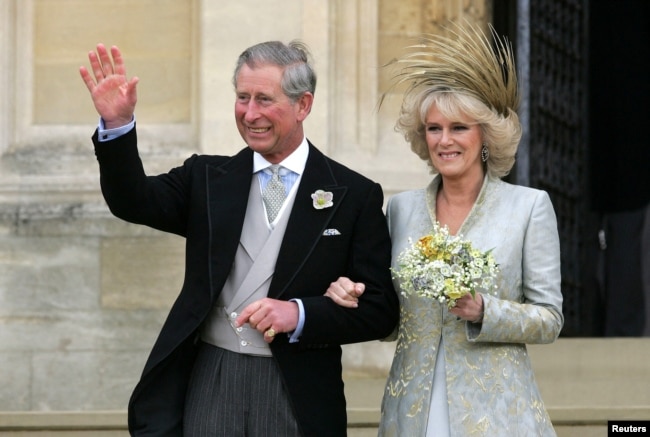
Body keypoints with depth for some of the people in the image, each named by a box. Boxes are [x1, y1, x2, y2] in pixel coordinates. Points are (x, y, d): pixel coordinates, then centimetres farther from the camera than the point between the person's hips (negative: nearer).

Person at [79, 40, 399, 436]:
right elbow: (134, 202, -7)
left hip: (297, 398, -2)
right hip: (207, 387, 2)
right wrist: (117, 124, -21)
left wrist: (300, 314, -17)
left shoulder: (355, 196, 0)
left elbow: (381, 311, -3)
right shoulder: (207, 178, 9)